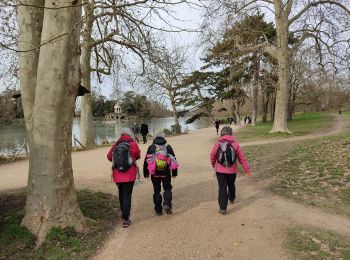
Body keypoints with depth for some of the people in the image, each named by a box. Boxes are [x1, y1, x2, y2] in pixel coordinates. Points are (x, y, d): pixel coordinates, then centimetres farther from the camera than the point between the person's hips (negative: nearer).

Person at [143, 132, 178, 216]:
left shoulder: (151, 147, 1)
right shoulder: (168, 147, 3)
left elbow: (146, 160, 2)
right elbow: (174, 160, 6)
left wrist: (146, 173, 11)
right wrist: (174, 173, 14)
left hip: (155, 173, 0)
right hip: (166, 173, 0)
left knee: (157, 191, 10)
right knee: (167, 189, 14)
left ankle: (158, 209, 15)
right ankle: (167, 204, -5)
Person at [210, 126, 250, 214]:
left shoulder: (217, 144, -7)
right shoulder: (235, 144, -5)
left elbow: (212, 156, 2)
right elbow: (242, 158, -4)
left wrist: (213, 165, 22)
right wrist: (246, 169, 2)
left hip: (220, 170, -2)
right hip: (232, 171, 2)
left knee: (222, 188, 2)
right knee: (231, 185, 25)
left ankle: (223, 208, -4)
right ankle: (231, 199, 48)